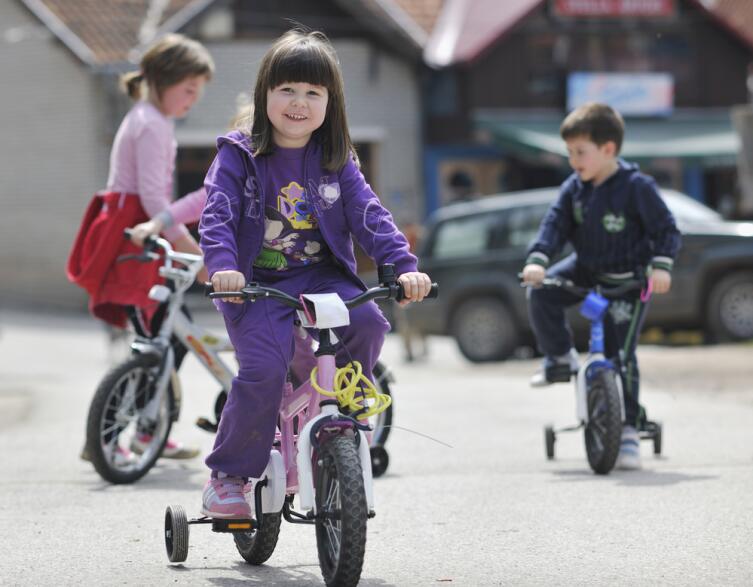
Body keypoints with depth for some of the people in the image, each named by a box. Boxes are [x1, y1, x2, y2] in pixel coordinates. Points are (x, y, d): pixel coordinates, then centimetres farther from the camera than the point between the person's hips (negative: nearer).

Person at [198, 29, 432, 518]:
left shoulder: (336, 161, 8)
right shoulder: (239, 154, -1)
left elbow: (369, 215, 1)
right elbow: (217, 216, -11)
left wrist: (406, 266, -15)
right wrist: (223, 266, -31)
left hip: (322, 276, 3)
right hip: (257, 284, -3)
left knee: (368, 323, -26)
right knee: (264, 368, -26)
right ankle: (228, 475, -8)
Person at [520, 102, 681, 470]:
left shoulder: (637, 187, -18)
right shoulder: (574, 188, -4)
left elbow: (665, 229, -14)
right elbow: (555, 224, -7)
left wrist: (661, 266, -28)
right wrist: (537, 260, -24)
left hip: (627, 280, -5)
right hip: (586, 270, 5)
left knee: (620, 355, -9)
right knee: (541, 295, -19)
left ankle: (628, 431, 0)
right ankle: (561, 359, 4)